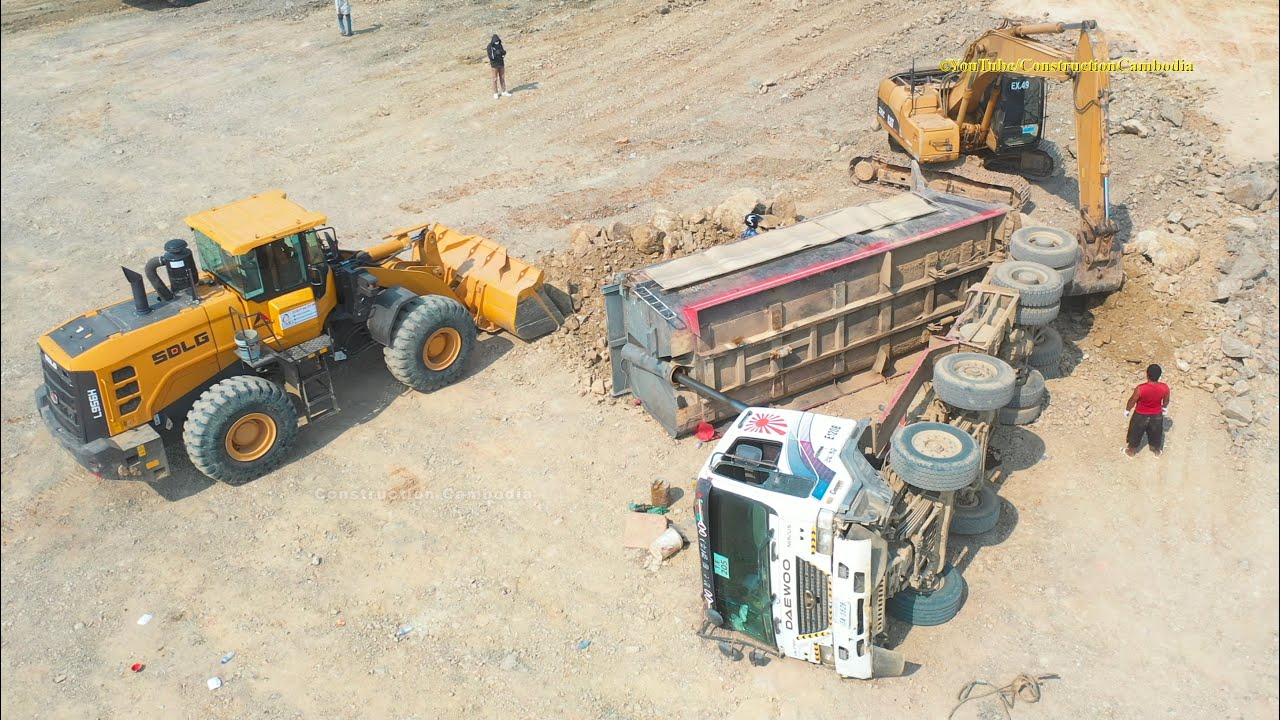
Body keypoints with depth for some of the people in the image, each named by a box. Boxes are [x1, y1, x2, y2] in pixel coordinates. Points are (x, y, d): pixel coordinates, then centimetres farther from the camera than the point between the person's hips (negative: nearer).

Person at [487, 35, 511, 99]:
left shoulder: (499, 45, 3)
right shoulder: (490, 47, -13)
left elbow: (504, 53, 2)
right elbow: (490, 57, -19)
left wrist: (503, 51, -21)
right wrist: (496, 53, -33)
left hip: (501, 63, 5)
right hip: (494, 65, -5)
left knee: (502, 78, 9)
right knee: (495, 79, 0)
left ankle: (503, 92, 17)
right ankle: (495, 93, 7)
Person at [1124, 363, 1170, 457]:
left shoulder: (1140, 389, -34)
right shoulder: (1165, 388, -24)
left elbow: (1132, 401, -17)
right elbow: (1166, 401, -4)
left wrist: (1127, 410, 2)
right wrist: (1164, 408, 18)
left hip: (1141, 415, -2)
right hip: (1157, 415, 2)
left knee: (1136, 433, 24)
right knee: (1156, 433, 28)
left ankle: (1131, 451, 45)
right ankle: (1157, 451, 52)